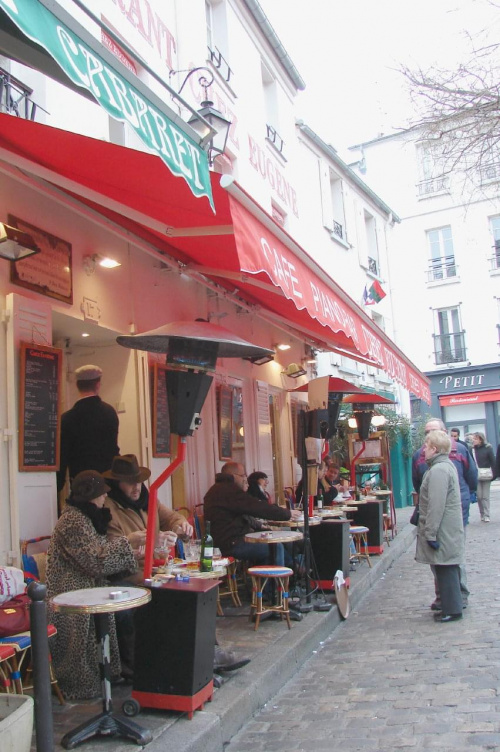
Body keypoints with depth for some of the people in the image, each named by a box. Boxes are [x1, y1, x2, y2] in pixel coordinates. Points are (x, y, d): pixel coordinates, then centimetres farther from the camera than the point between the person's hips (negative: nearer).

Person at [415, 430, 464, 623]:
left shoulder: (438, 470, -21)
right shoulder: (446, 465, 13)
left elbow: (436, 506, -24)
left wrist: (430, 533, -20)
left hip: (443, 531, -10)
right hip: (449, 529, 10)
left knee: (445, 569, -1)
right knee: (447, 569, 16)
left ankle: (452, 609, 7)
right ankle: (452, 604, 26)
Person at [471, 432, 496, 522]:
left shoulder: (488, 448, -4)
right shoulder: (472, 449, 1)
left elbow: (493, 461, -3)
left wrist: (494, 474, -9)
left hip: (486, 476, -2)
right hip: (476, 476, 2)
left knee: (485, 496, 3)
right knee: (479, 496, 3)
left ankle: (486, 515, 9)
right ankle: (482, 514, 17)